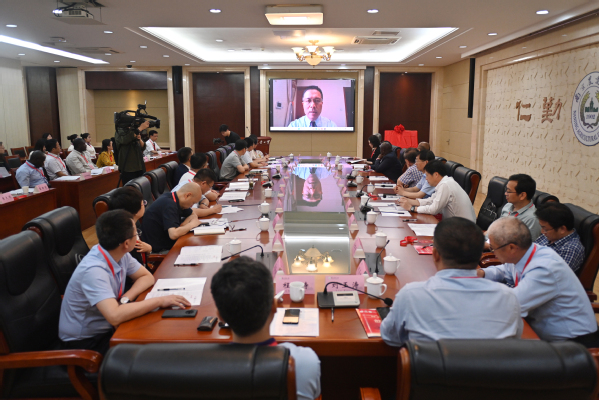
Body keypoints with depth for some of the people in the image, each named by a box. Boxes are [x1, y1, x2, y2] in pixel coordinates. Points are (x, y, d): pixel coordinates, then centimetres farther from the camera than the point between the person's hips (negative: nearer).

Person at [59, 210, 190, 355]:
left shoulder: (121, 255, -7)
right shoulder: (93, 271, -30)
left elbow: (147, 277, 6)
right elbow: (115, 316, -40)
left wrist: (126, 299, -13)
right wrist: (159, 301, -32)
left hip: (108, 328, 7)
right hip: (83, 342, -7)